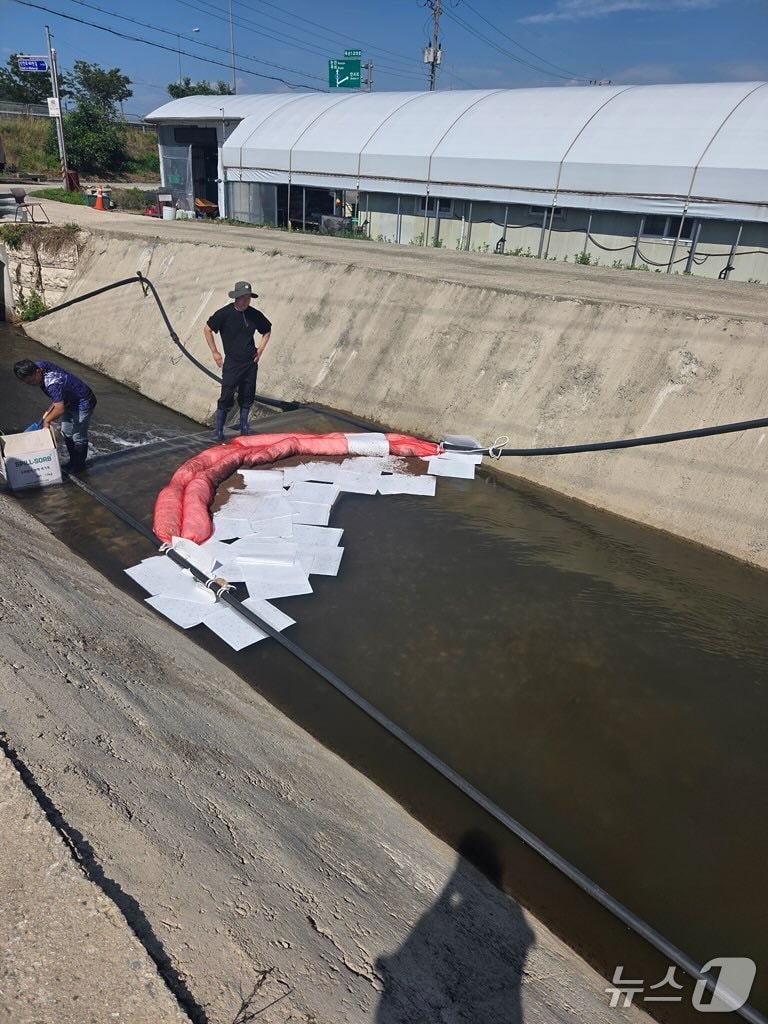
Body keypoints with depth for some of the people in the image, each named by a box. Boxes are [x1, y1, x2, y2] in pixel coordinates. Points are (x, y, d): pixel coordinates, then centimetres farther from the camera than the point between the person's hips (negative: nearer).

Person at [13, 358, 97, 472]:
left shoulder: (52, 384, -38)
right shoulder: (37, 365, -11)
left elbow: (60, 410, -31)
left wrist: (47, 420, -14)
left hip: (83, 404, -10)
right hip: (70, 400, 10)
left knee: (78, 436, 3)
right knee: (66, 432, 17)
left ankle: (78, 465, 20)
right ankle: (73, 461, 31)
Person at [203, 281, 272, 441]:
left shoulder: (255, 314, 0)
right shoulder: (225, 313, -11)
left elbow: (267, 331, 17)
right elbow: (207, 329, -2)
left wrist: (260, 350, 8)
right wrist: (214, 352, -2)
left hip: (250, 362, 4)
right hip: (232, 363, -4)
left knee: (247, 396, 12)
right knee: (226, 397, -5)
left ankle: (244, 426, 27)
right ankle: (219, 431, 4)